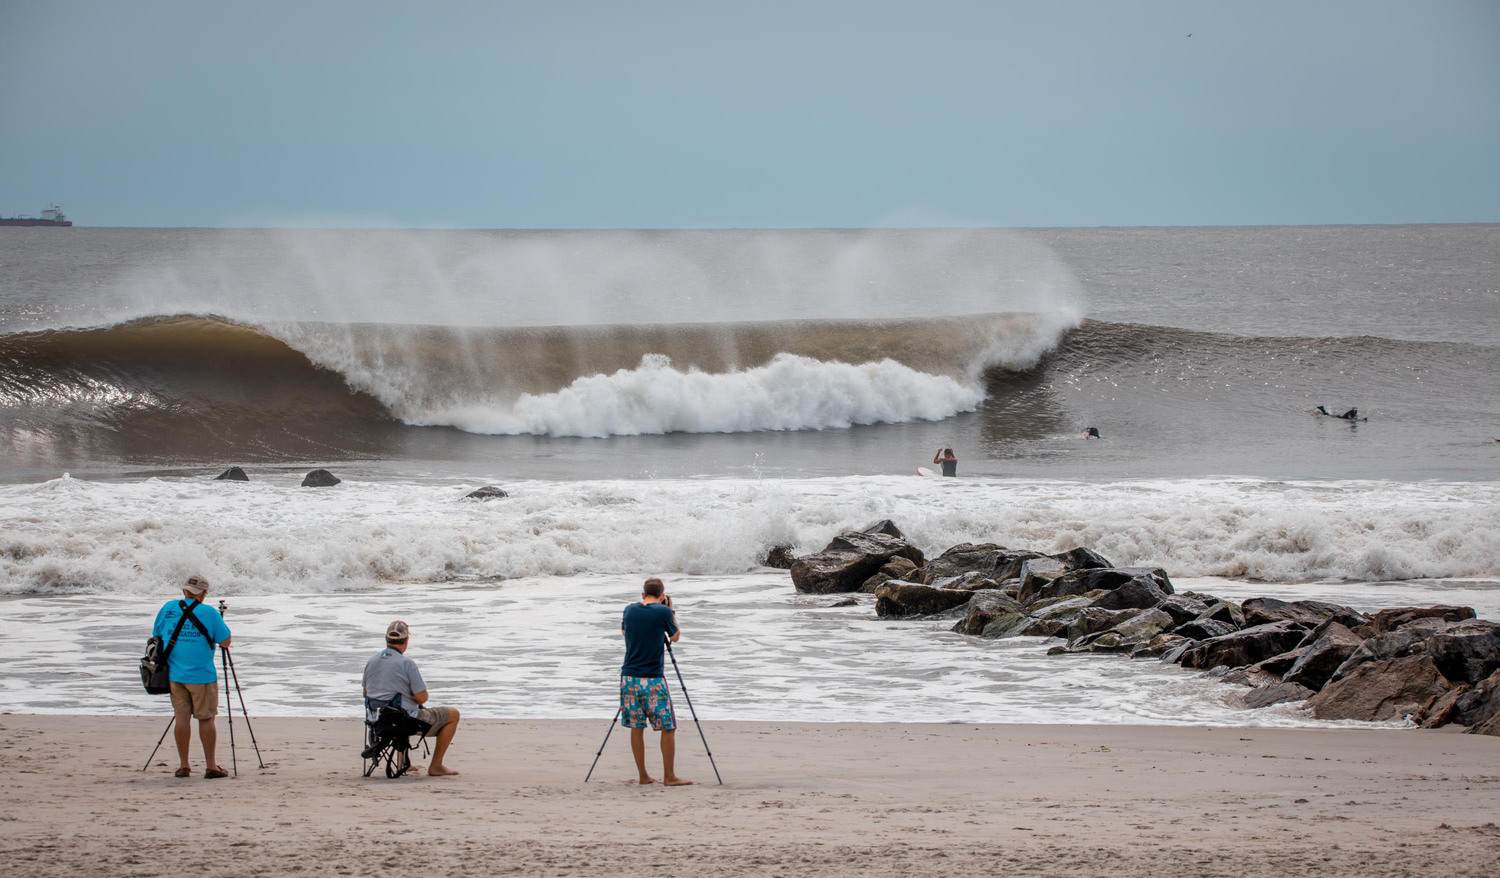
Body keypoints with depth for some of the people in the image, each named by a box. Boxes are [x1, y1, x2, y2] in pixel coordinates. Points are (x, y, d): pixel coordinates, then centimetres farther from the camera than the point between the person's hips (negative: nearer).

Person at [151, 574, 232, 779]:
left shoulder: (168, 608, 3)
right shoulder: (209, 613, -9)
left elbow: (156, 635, 13)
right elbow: (225, 642, -5)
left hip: (174, 674, 4)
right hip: (202, 675, -4)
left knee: (182, 716, 7)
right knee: (206, 718, 2)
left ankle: (183, 766, 8)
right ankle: (211, 767, 5)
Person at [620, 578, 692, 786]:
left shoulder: (630, 610, 5)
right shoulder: (663, 612, -7)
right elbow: (675, 636, 7)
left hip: (629, 677, 5)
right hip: (652, 680, -4)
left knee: (636, 727, 10)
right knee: (668, 727, 4)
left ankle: (643, 775, 12)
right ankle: (669, 776, 4)